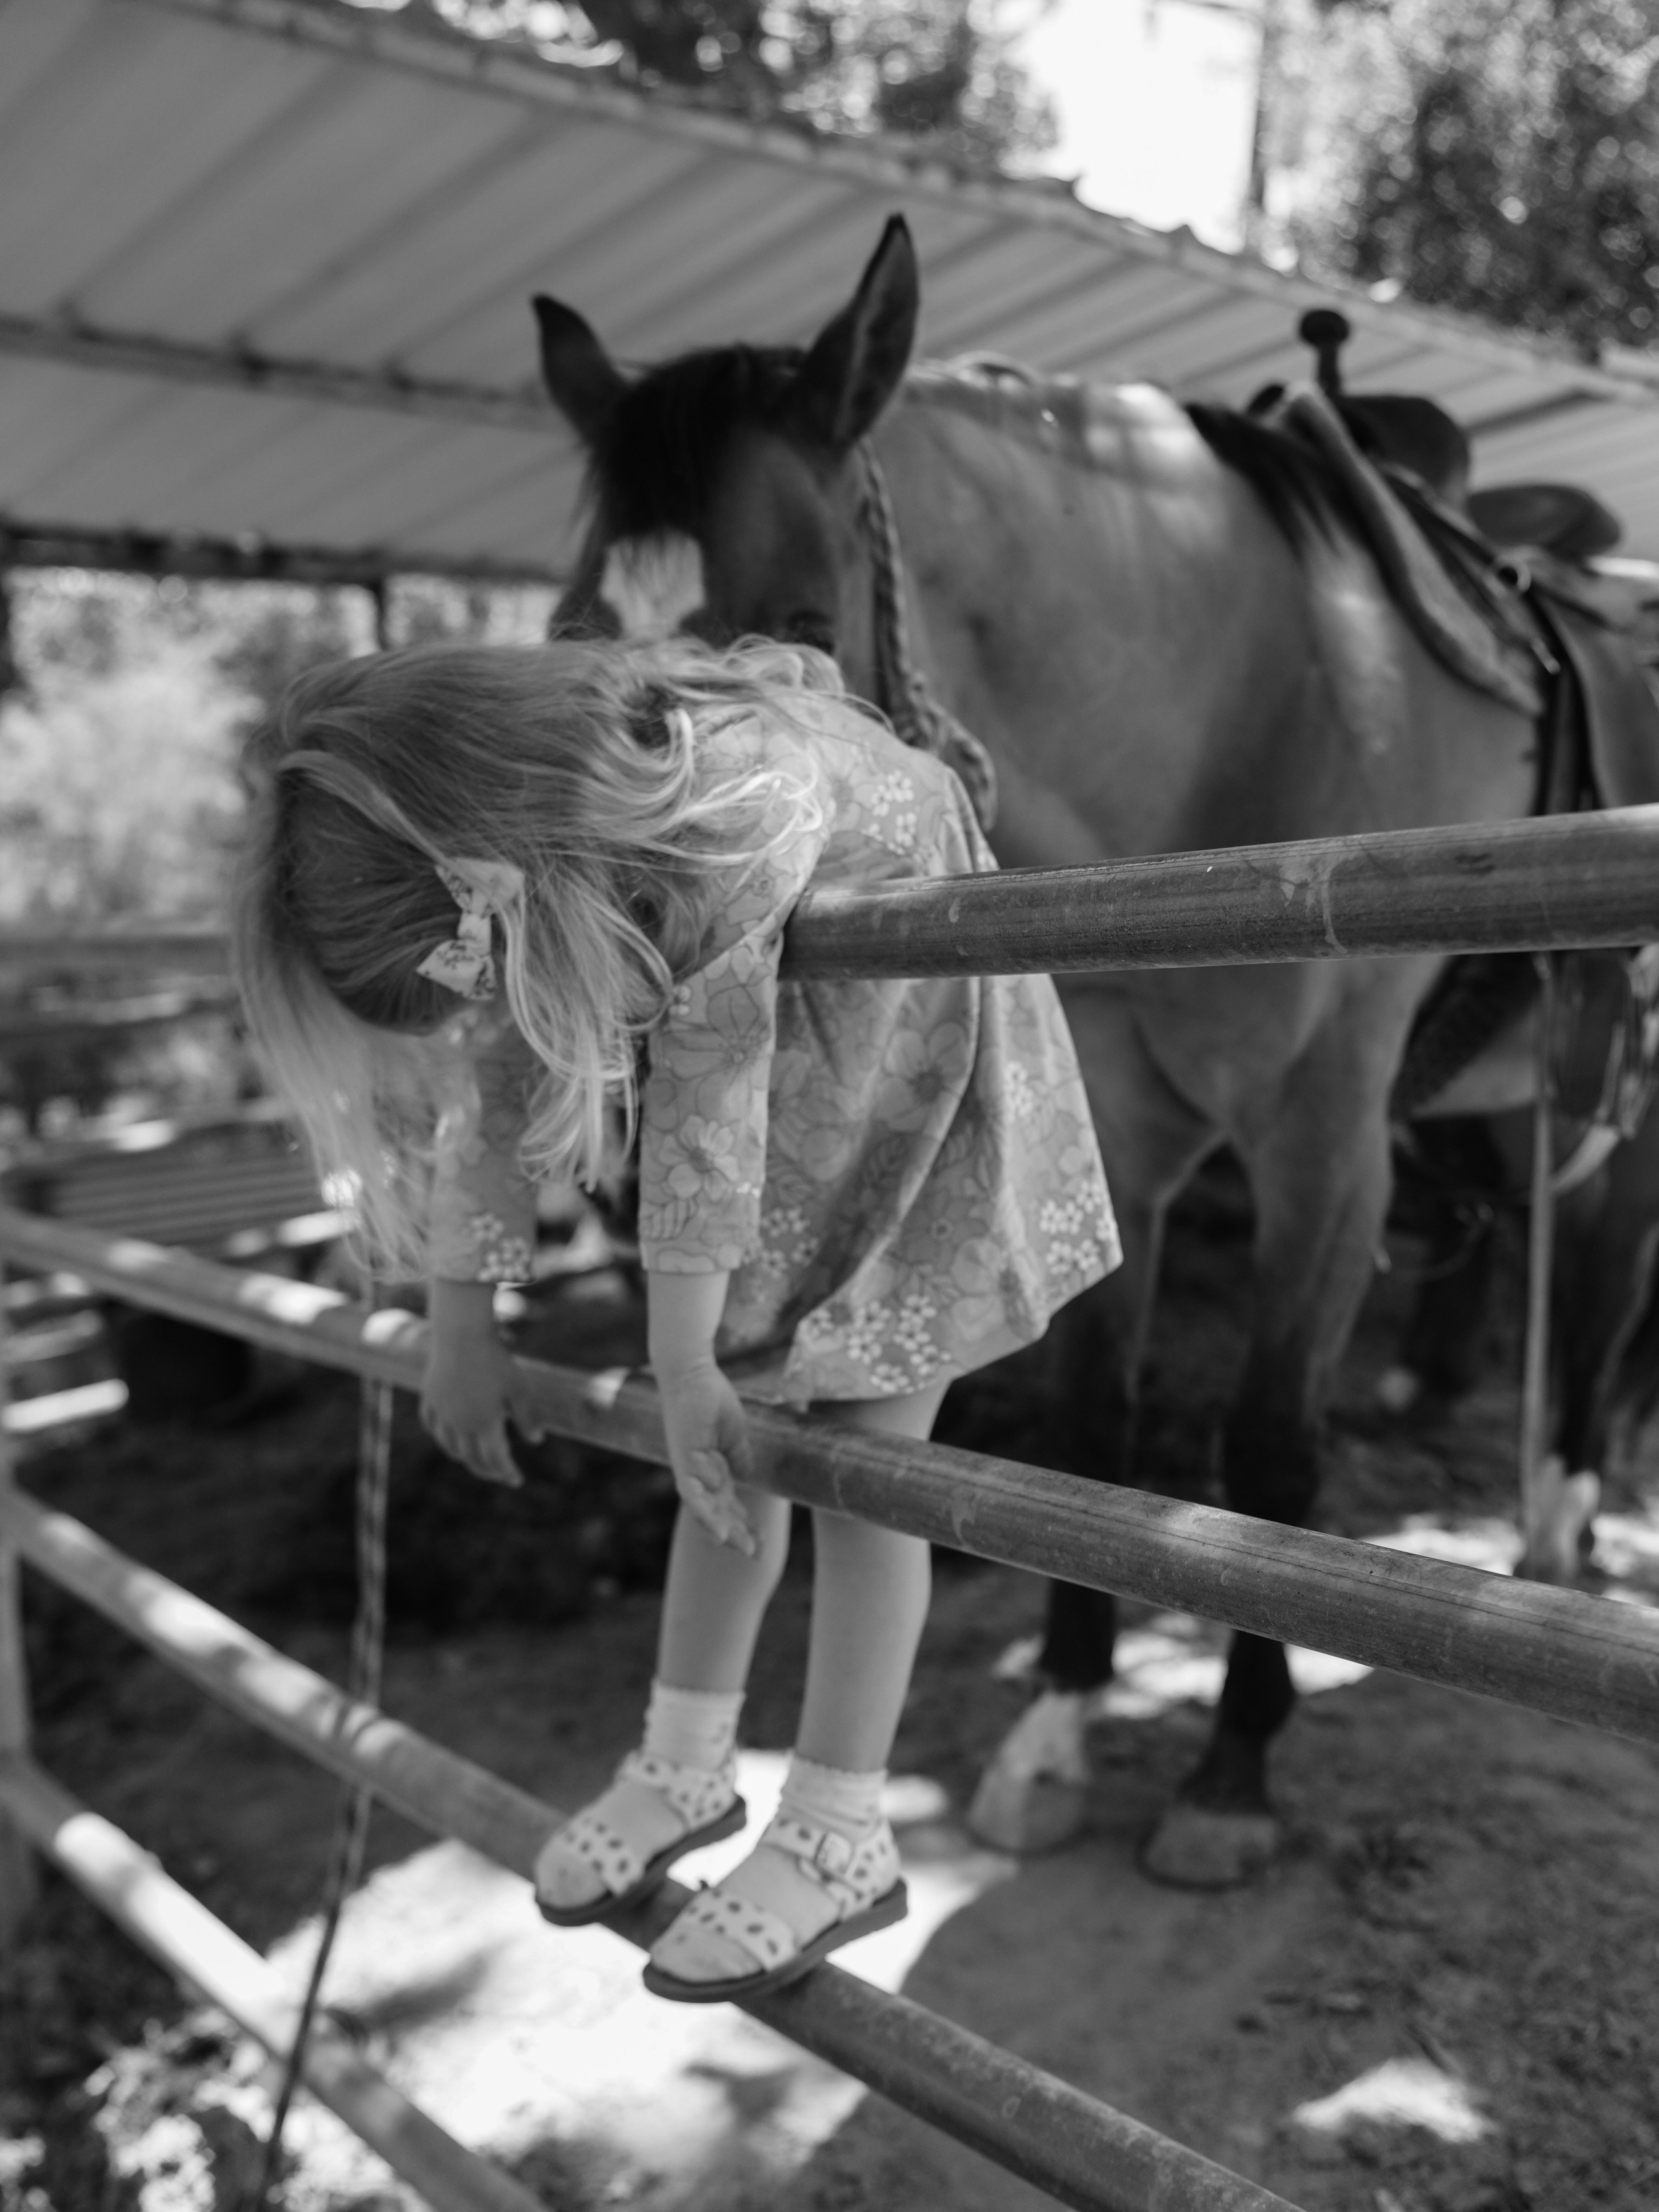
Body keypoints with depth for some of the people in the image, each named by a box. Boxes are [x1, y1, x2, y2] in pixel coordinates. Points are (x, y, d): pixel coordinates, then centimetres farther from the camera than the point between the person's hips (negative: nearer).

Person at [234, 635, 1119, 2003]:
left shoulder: (721, 809, -38)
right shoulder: (469, 863, -16)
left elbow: (706, 1099, -31)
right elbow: (486, 1087, -4)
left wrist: (681, 1362, -22)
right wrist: (461, 1326, 2)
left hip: (907, 1031, -6)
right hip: (768, 1039, 6)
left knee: (856, 1439, -5)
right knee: (739, 1410, 8)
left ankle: (841, 1840, 6)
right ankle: (687, 1763, 23)